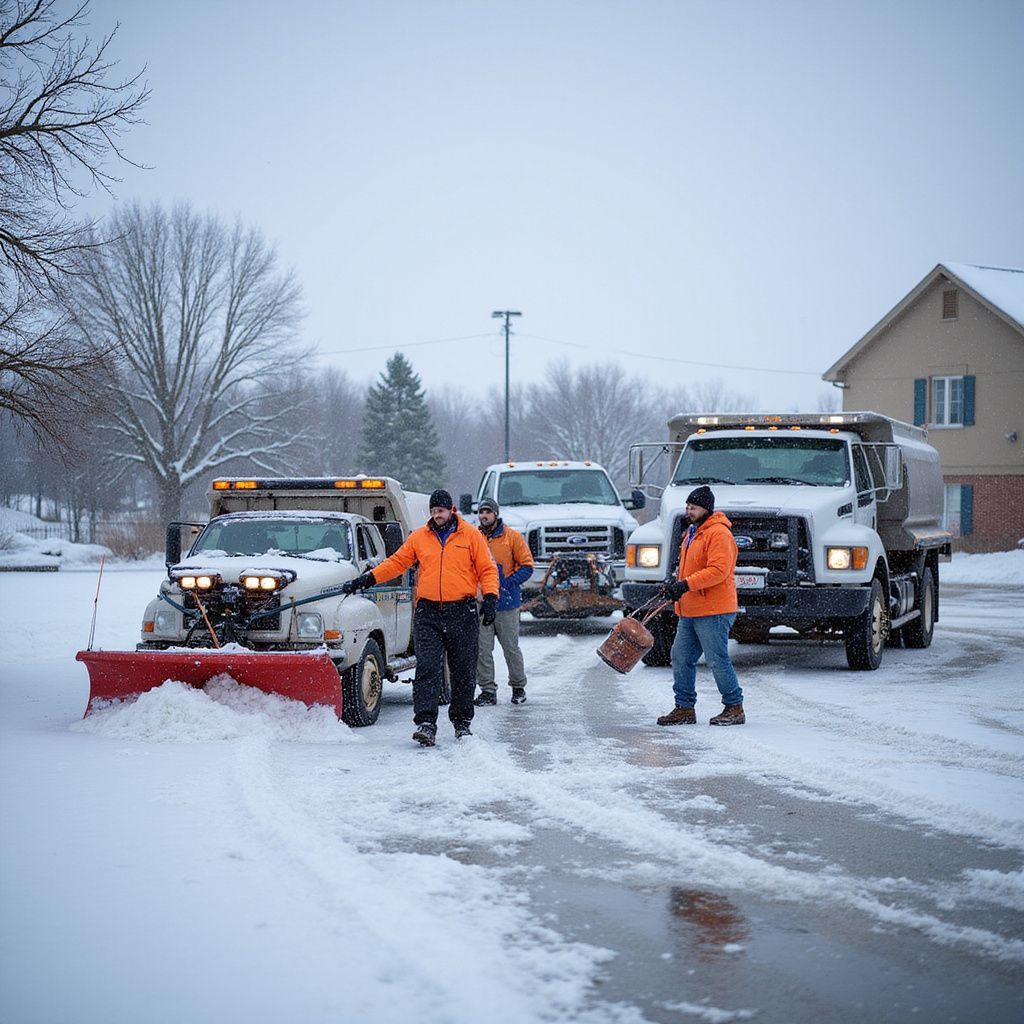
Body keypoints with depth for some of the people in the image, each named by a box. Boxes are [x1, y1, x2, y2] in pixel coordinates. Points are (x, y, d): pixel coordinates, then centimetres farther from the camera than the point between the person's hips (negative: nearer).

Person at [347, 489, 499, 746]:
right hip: (428, 614, 1)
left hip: (462, 613, -1)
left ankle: (462, 722, 20)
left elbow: (487, 569, 4)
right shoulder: (419, 537, 10)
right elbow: (396, 562, 14)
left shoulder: (471, 535, 5)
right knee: (427, 669, -11)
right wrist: (368, 578, 4)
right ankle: (426, 724, -17)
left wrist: (490, 598, -10)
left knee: (463, 672, 6)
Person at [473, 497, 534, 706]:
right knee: (482, 650, 0)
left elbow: (527, 566, 0)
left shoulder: (512, 537, 0)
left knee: (511, 648, 5)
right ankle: (487, 690, 7)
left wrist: (506, 584, -11)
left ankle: (518, 687, 21)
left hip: (506, 603, -2)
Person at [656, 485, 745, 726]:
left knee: (717, 661, -5)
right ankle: (684, 708, 17)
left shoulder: (718, 533, -14)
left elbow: (718, 571, -24)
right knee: (681, 657, 9)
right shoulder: (692, 533, 19)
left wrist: (686, 584, -26)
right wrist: (676, 583, 12)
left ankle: (734, 708, 7)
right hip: (689, 611, 10)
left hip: (713, 611, -10)